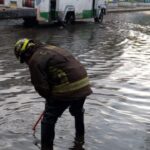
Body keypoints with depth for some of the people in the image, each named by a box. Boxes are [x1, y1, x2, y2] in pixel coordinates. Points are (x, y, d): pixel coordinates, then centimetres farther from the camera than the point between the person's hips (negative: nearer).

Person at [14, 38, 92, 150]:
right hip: (83, 85, 9)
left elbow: (41, 86, -9)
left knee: (48, 120, 5)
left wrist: (50, 98, 11)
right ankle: (80, 136, 52)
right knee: (78, 112, 34)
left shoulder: (35, 60, -6)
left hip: (67, 90, -9)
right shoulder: (51, 49, 21)